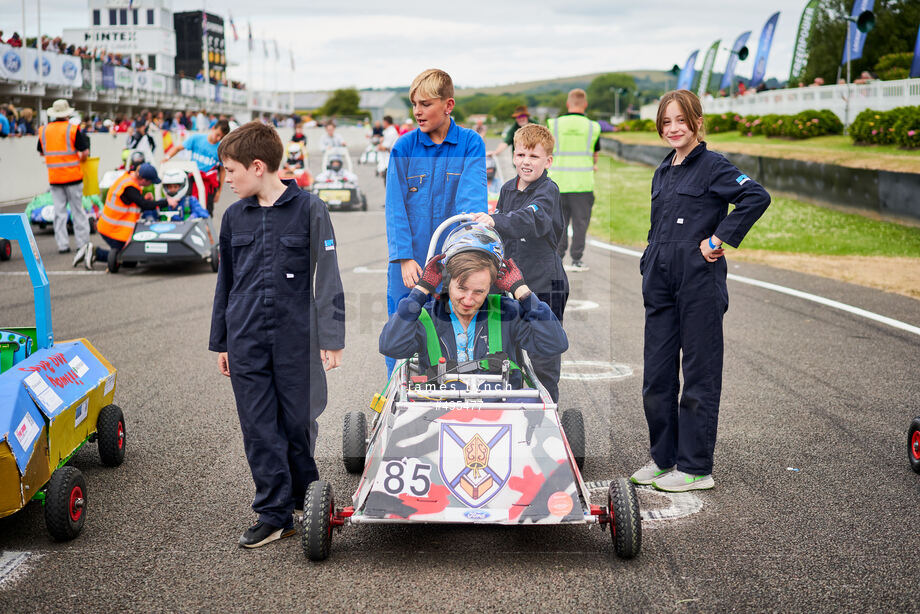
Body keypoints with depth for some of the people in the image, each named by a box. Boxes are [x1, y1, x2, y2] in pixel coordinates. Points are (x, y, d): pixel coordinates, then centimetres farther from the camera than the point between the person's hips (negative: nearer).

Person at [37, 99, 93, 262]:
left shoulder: (43, 130, 4)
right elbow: (85, 152, -13)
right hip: (73, 175, -3)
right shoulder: (73, 129, -8)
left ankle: (62, 244, 5)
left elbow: (41, 152, 15)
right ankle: (82, 243, 8)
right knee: (77, 210, 6)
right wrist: (80, 159, 8)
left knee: (59, 211, 7)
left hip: (54, 177, 3)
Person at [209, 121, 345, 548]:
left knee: (299, 422, 5)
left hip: (296, 337, -3)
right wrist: (220, 342, 18)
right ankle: (274, 514, 12)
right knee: (259, 429, 3)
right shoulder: (234, 217, 9)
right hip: (246, 341, 4)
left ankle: (307, 497, 28)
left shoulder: (309, 210, -4)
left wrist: (331, 337, -8)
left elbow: (327, 277, -4)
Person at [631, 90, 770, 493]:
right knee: (656, 375, 10)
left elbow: (757, 197, -21)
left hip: (700, 283, -7)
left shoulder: (713, 166, -6)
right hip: (661, 285, 7)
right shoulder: (662, 173, 16)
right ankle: (663, 458, 22)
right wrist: (649, 268, 15)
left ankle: (696, 468, 7)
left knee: (699, 376, 0)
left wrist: (719, 239, -18)